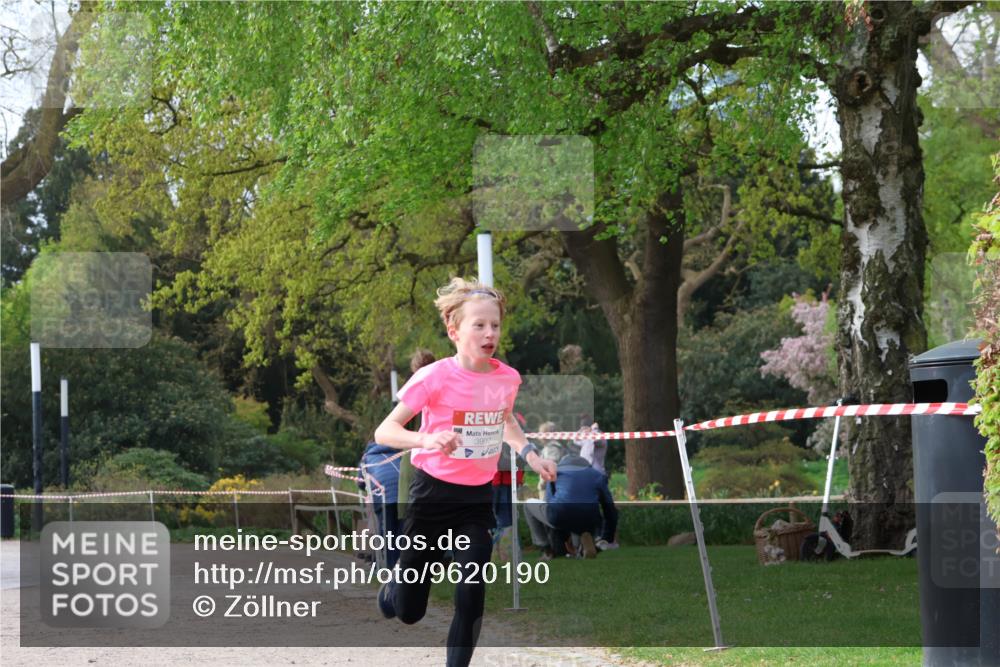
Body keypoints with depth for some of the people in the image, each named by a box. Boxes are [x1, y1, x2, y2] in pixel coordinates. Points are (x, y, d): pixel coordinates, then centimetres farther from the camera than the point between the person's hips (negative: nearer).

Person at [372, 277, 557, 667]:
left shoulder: (507, 378, -4)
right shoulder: (435, 378, -19)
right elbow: (384, 431, -19)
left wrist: (529, 454, 4)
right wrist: (426, 440, -37)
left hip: (478, 499, 3)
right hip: (433, 493, -3)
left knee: (472, 596, -12)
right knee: (409, 611, 6)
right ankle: (391, 592, 43)